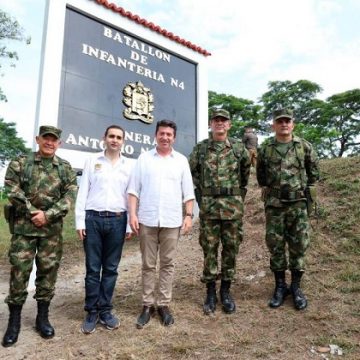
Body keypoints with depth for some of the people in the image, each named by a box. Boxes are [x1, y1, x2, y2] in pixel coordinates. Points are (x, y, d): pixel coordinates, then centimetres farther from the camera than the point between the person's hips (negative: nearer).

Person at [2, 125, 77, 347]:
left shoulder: (65, 168, 5)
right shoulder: (20, 163, 3)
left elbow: (70, 196, -4)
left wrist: (47, 215, -14)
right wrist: (33, 213, -13)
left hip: (52, 229, 1)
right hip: (24, 227, -1)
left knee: (48, 271, 8)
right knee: (19, 271, 2)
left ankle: (43, 317, 23)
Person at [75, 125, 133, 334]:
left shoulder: (129, 165, 8)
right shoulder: (92, 161, 7)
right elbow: (83, 193, 4)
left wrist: (130, 224, 2)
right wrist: (80, 221, -3)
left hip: (117, 220, 1)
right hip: (93, 219, -1)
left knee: (111, 268, 8)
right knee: (93, 268, 5)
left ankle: (105, 310, 21)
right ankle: (92, 312, 18)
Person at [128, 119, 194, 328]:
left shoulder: (181, 160, 7)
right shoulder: (144, 158, 4)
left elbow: (188, 192, 6)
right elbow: (134, 189, 1)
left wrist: (189, 215, -2)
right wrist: (133, 214, -7)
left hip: (172, 221, 1)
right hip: (147, 220, 0)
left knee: (168, 264, 8)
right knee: (148, 265, 8)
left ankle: (164, 304, 20)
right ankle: (148, 305, 20)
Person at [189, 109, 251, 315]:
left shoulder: (239, 147, 4)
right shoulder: (200, 148, 4)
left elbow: (246, 172, 17)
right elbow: (193, 172, 15)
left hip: (233, 206, 1)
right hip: (208, 206, 0)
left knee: (231, 248, 6)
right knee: (209, 248, 4)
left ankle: (226, 291, 21)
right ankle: (211, 292, 17)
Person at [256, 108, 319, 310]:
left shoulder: (304, 147, 0)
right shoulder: (265, 149, 2)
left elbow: (314, 170, 12)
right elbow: (260, 173, 17)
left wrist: (306, 188, 8)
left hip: (298, 204, 0)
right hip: (274, 205, 1)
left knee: (299, 246, 5)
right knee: (275, 245, 6)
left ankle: (296, 287, 21)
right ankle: (280, 286, 21)